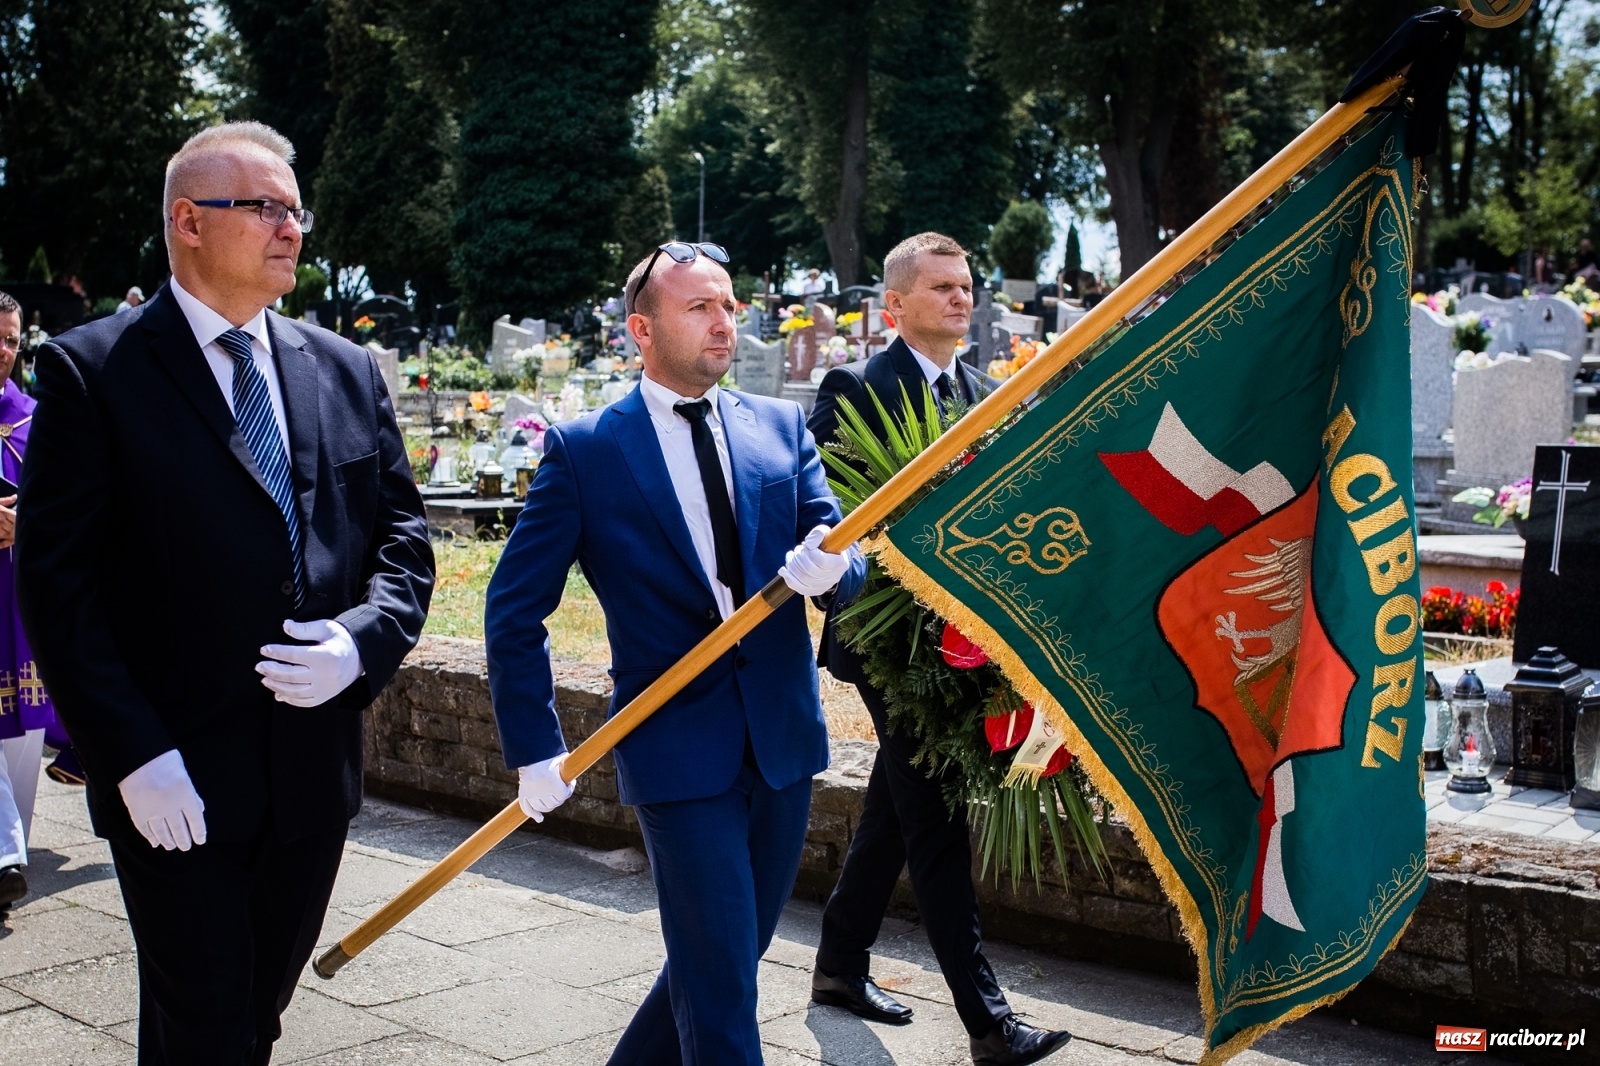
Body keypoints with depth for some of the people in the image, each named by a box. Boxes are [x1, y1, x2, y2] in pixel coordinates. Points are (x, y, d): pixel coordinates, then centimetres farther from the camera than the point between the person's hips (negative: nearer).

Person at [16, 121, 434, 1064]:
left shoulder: (346, 372, 9)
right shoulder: (92, 370, -6)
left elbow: (404, 537, 11)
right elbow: (57, 580, -10)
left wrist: (363, 639, -10)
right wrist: (134, 755, -16)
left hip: (314, 768, 4)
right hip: (175, 781, -4)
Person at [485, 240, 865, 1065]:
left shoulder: (781, 426, 7)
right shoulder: (583, 448, -4)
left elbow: (844, 559, 3)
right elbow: (515, 610, -3)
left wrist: (828, 567, -21)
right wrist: (536, 751, -8)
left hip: (784, 738, 5)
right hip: (679, 746, -5)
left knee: (726, 960, 17)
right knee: (722, 986, -3)